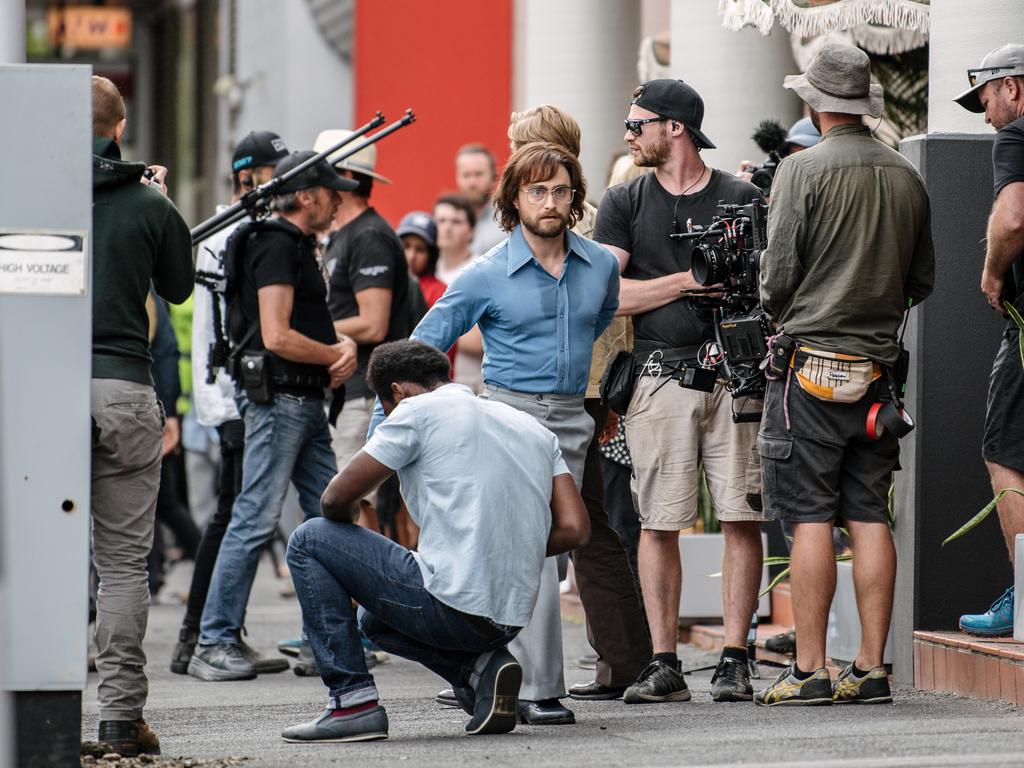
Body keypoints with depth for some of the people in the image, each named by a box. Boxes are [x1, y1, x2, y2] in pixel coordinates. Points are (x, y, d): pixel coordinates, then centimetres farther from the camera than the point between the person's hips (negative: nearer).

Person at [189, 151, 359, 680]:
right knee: (256, 520, -10)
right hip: (277, 397, -10)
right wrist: (337, 356, -6)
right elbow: (277, 336, -20)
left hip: (306, 401, 10)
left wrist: (344, 348, 1)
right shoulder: (276, 246, -12)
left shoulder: (299, 247, 20)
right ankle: (214, 644, -8)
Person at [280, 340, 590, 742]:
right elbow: (573, 529, 9)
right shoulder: (531, 426, 18)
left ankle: (352, 701, 1)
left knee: (309, 541, 10)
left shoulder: (418, 410, -1)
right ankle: (480, 666, 9)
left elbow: (337, 499, -1)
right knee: (374, 618, 35)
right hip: (511, 620, 8)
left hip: (454, 608, -8)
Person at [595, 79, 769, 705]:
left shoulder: (742, 198, 8)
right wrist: (687, 282, -6)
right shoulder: (625, 203, 11)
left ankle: (734, 661, 0)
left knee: (742, 518, -4)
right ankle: (664, 665, 4)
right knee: (659, 523, -1)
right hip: (660, 378, 1)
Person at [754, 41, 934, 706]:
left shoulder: (804, 170, -10)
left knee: (812, 518, -4)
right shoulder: (907, 177, 7)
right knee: (871, 518, 6)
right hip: (879, 367, 5)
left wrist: (781, 316, 11)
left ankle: (809, 670, -4)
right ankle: (872, 670, 6)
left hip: (814, 367, -5)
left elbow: (778, 274, -10)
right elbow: (923, 280, 13)